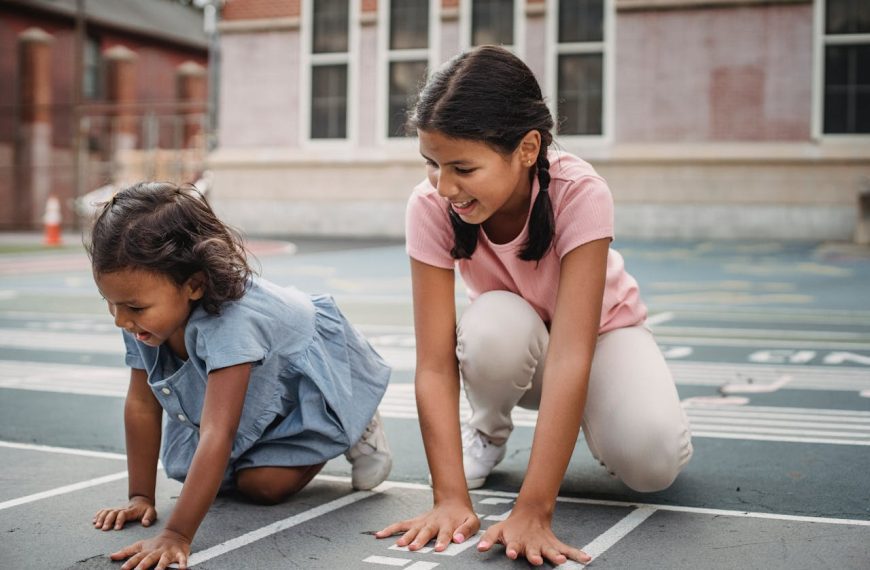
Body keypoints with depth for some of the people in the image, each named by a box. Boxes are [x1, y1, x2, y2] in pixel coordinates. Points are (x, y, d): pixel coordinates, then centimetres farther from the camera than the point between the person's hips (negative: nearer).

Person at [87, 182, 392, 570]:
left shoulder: (229, 323, -47)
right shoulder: (146, 315, -25)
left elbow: (217, 436, -50)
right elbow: (141, 404, -15)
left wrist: (176, 535, -52)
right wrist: (140, 497, -13)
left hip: (312, 380, -7)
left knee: (262, 484, -16)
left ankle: (355, 430, 7)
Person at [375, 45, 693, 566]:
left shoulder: (580, 194, -35)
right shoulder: (431, 207, -28)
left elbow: (571, 354, -41)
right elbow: (435, 364, -30)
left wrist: (533, 511, -47)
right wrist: (451, 497, -40)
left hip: (601, 330, -1)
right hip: (516, 341, 1)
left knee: (653, 460, -29)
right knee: (494, 325, -36)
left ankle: (590, 418, 7)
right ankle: (488, 430, -2)